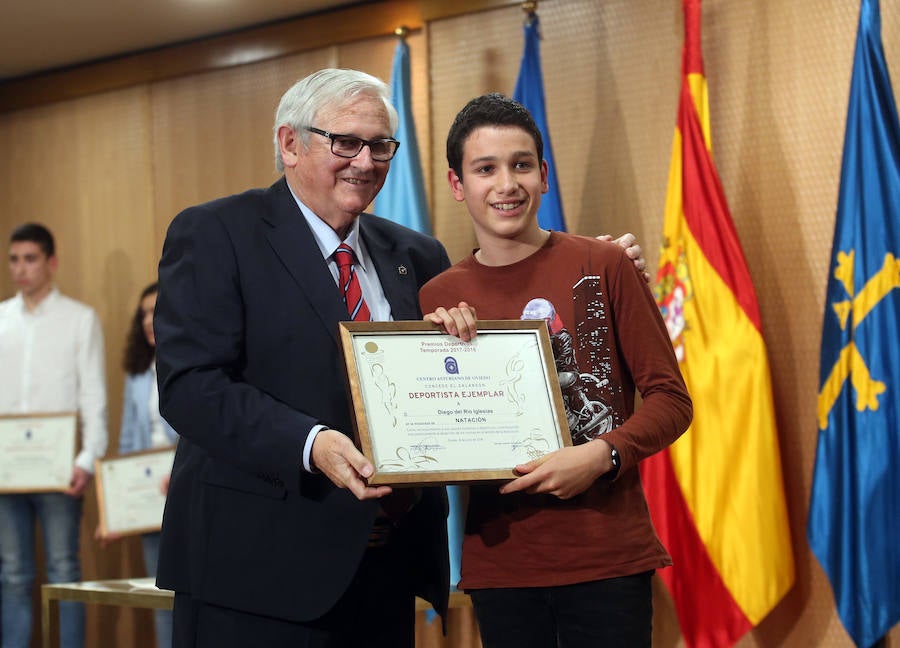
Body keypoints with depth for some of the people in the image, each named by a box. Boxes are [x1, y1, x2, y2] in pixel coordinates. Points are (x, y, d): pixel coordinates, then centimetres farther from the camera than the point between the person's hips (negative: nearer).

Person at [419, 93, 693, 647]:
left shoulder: (602, 266, -1)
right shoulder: (438, 298, 4)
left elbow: (670, 399, 0)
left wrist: (603, 455, -17)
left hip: (609, 559, -2)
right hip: (500, 562, 2)